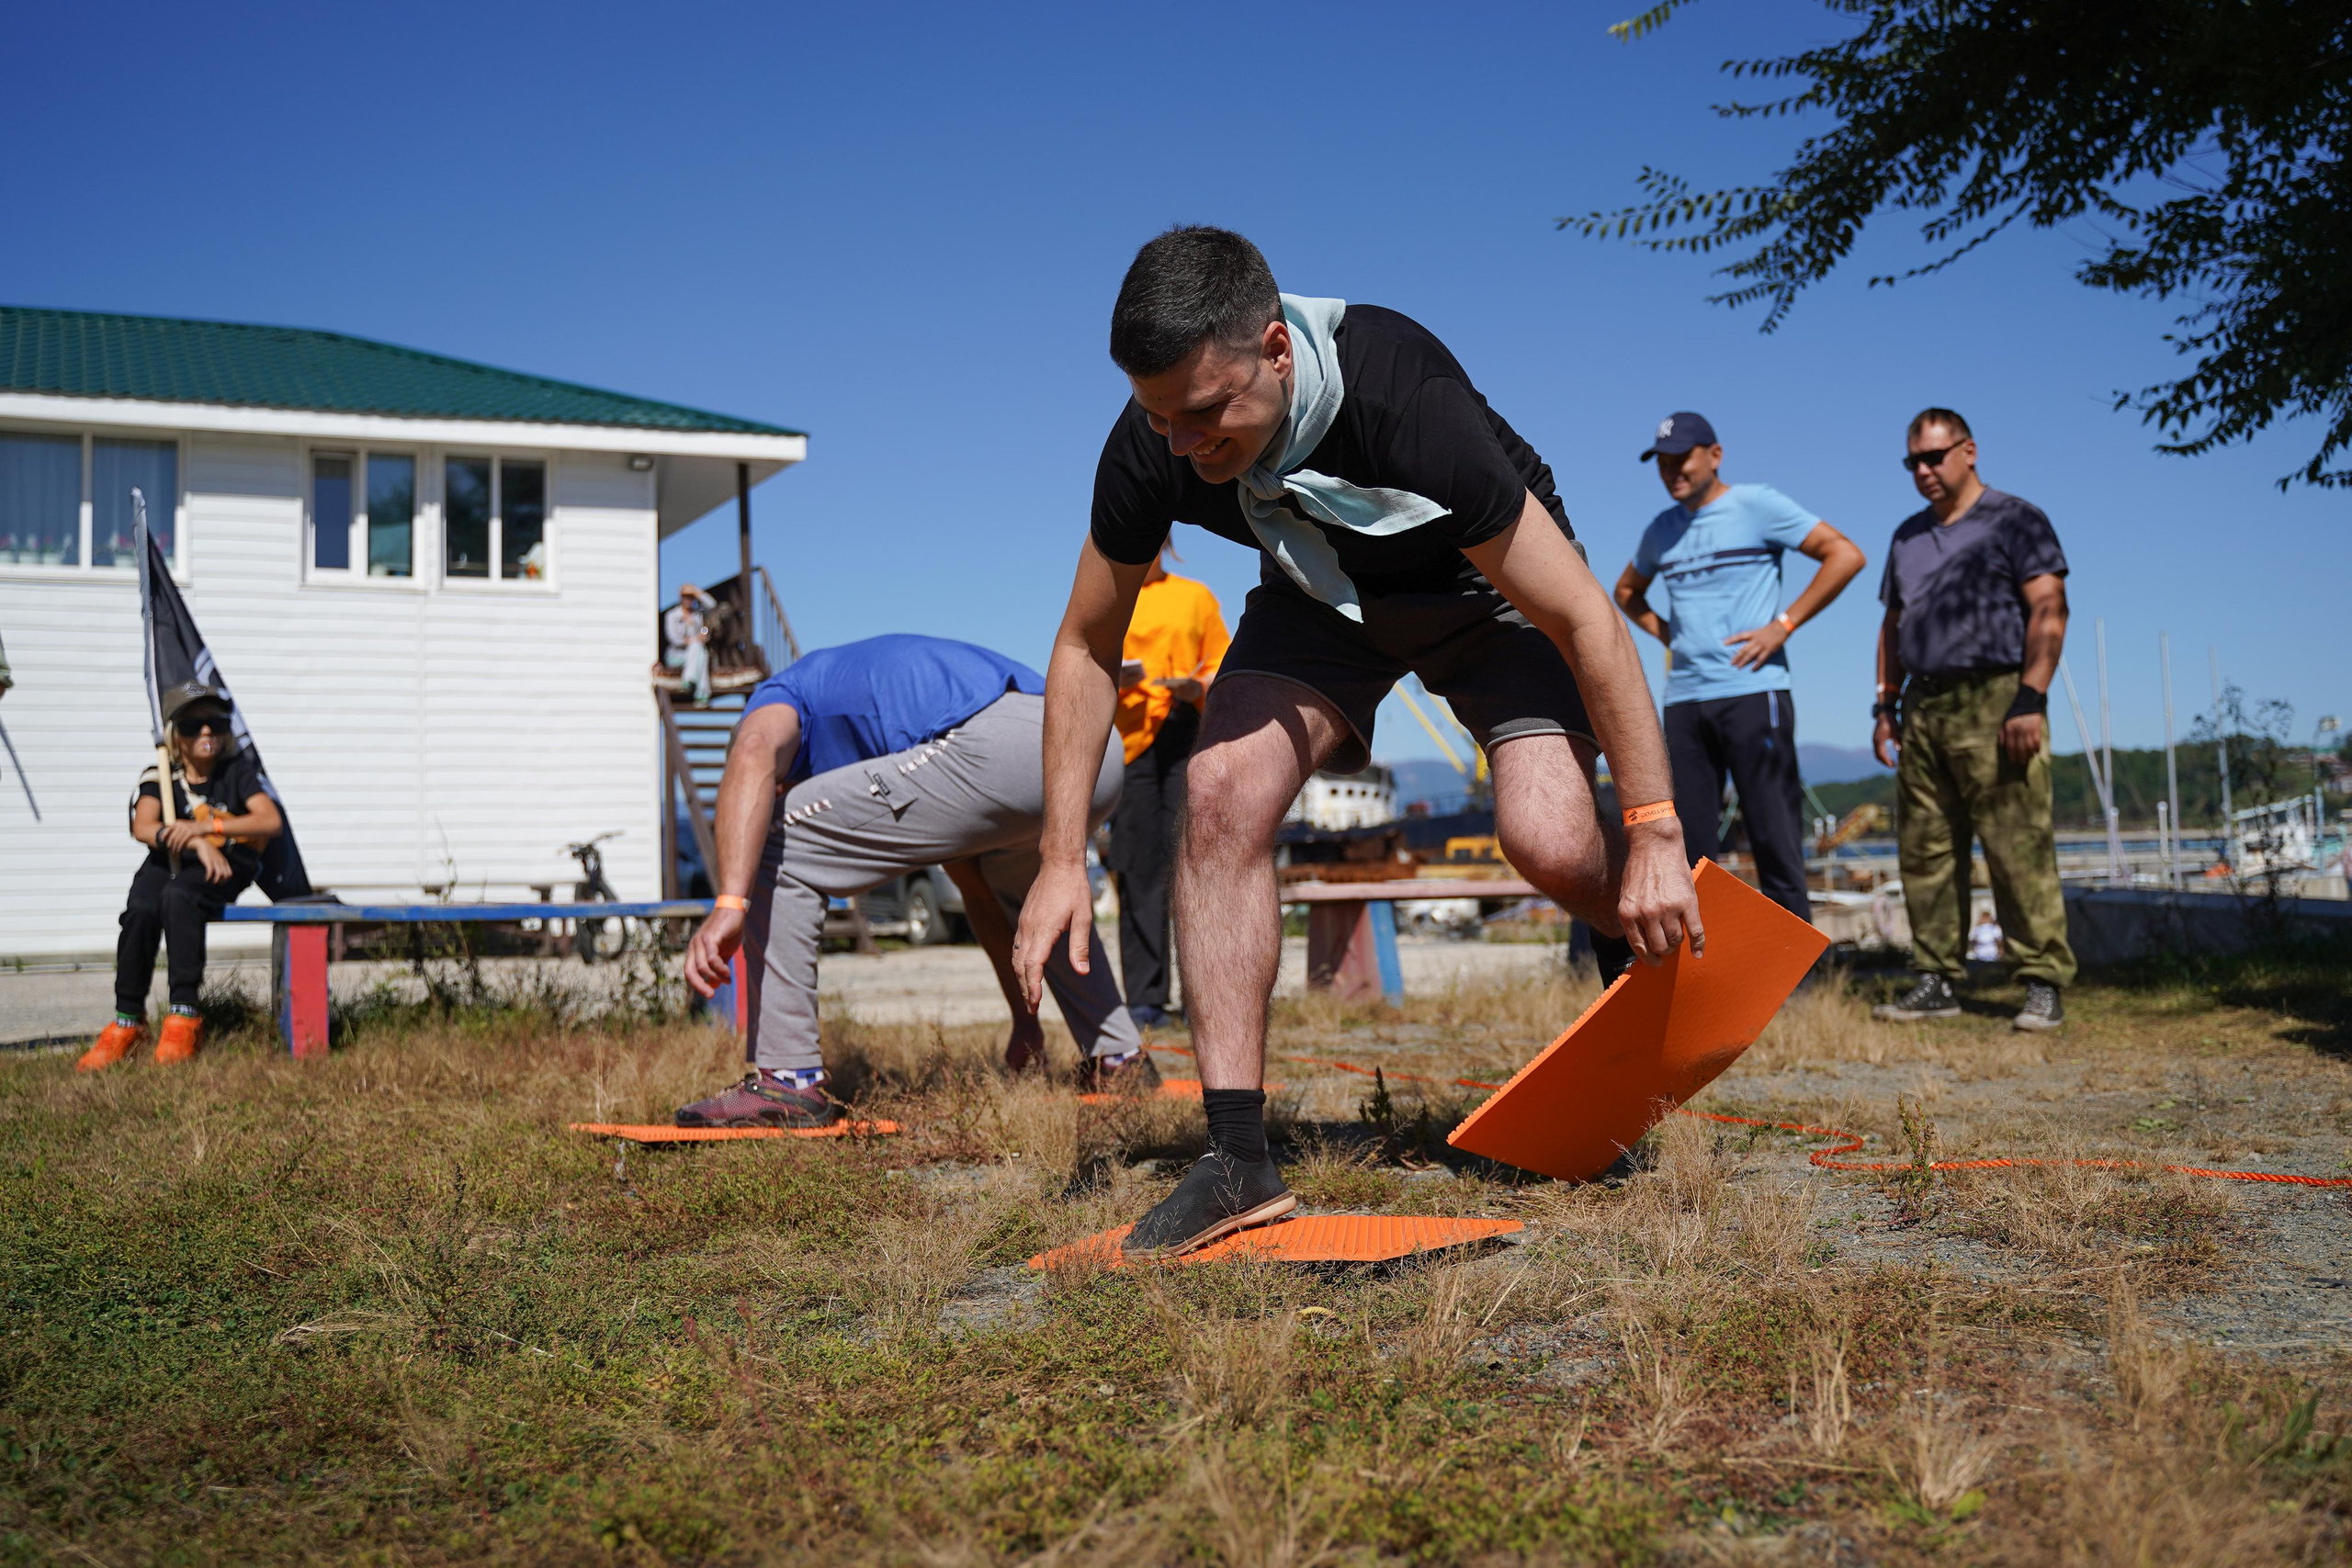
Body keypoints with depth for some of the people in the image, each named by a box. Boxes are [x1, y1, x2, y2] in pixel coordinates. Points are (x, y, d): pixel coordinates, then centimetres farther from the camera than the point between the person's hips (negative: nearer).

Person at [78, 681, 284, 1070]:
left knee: (177, 896, -35)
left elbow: (272, 821, -15)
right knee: (140, 909, -30)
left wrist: (205, 827, -25)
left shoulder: (237, 769, -1)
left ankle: (183, 1021, -33)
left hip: (228, 863, -2)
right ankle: (127, 1024, -17)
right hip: (170, 862, 3)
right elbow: (143, 828, -16)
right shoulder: (158, 778, 2)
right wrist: (196, 845, -32)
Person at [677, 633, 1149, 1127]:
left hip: (999, 753, -9)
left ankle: (789, 1079, 3)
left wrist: (730, 904, -17)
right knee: (1036, 891, 42)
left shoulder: (780, 692, 23)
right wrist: (1025, 1017, 54)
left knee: (776, 848, 5)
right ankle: (1120, 1058, 41)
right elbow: (978, 887, 46)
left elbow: (754, 754, -6)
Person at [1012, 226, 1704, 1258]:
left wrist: (1655, 836, -28)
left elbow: (1586, 623, -31)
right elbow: (1086, 646, -9)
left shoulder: (1407, 401, -40)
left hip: (1484, 582, -3)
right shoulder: (1151, 447, -26)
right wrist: (1062, 860, -13)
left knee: (1551, 842, -23)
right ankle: (1238, 1163, -16)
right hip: (1323, 588, 4)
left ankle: (1692, 959, 16)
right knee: (1222, 790, -22)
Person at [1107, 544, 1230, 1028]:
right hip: (1128, 743, 0)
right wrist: (1112, 678, -8)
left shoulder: (1196, 596, 17)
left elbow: (1223, 667, 15)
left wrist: (1198, 688, -7)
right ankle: (1145, 998, -3)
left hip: (1189, 738, 0)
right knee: (1139, 872, -5)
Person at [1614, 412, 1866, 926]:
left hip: (1753, 694, -5)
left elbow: (1845, 555, -5)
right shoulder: (1661, 530, 16)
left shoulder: (1757, 506, 0)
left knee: (1775, 840, -6)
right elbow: (1627, 590, 35)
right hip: (1683, 700, 6)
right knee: (1690, 846, 4)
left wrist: (1783, 625, -9)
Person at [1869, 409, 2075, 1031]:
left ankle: (2044, 984, -6)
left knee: (2018, 848, -10)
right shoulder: (1908, 536, 21)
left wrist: (2029, 701, -16)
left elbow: (2048, 611, -7)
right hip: (1924, 707, 6)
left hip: (1994, 700, -6)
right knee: (1925, 852, 4)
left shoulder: (2015, 520, 1)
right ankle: (1937, 981, 10)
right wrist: (1886, 706, 14)